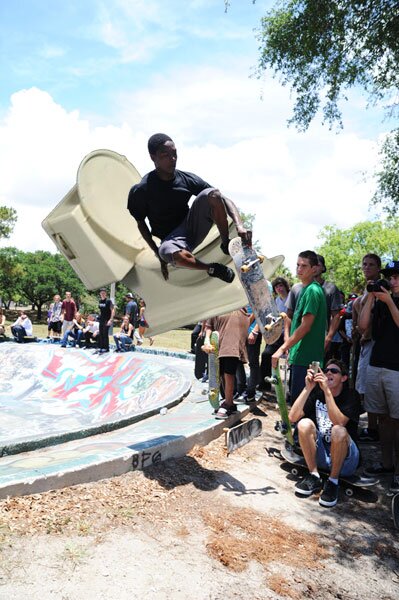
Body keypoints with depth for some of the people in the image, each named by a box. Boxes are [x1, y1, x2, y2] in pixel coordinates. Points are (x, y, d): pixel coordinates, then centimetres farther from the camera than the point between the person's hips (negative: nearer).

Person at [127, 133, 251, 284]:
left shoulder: (187, 179, -8)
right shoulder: (142, 190, -15)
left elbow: (224, 200, -11)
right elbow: (141, 223, 0)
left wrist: (239, 226, -29)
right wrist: (158, 254, -7)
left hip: (192, 226, 3)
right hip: (172, 238, -2)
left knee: (212, 194, -23)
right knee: (167, 251, -42)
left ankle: (227, 245, -11)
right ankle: (212, 269, -15)